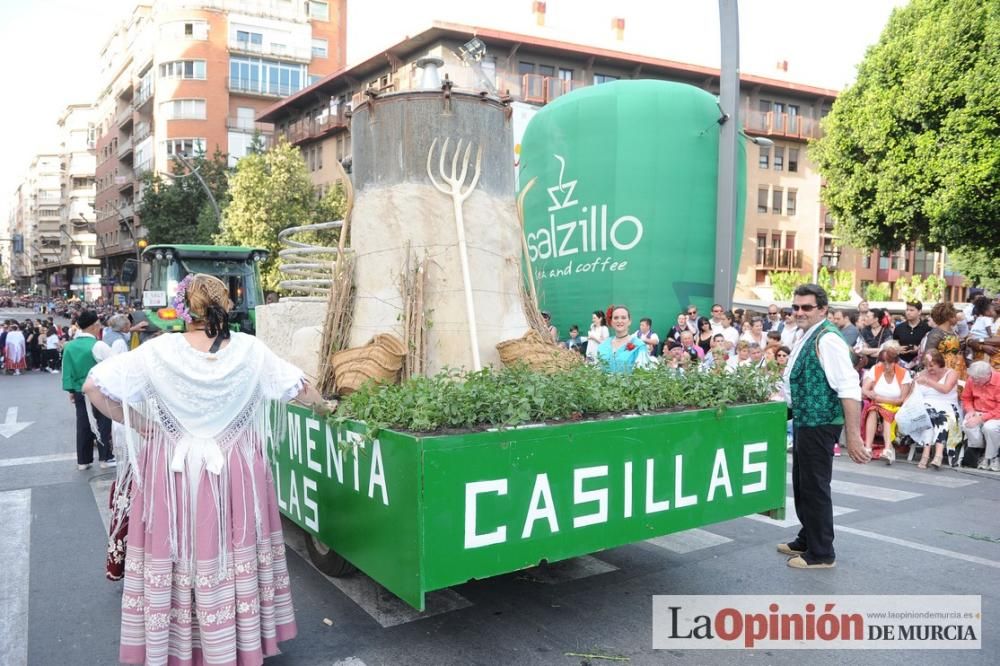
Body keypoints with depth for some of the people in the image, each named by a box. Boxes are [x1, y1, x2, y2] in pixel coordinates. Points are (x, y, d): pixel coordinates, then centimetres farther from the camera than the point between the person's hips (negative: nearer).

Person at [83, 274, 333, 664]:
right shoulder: (249, 350, -8)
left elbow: (93, 386, -8)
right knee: (235, 551, 13)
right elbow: (299, 388, 1)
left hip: (173, 470, -1)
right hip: (236, 471, 1)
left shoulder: (159, 351, -10)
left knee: (176, 554, 11)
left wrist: (134, 424, 3)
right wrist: (323, 407, 21)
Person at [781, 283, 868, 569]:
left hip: (820, 425, -10)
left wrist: (853, 436, -28)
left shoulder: (827, 339, -19)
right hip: (803, 422, 10)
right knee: (801, 485, 20)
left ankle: (821, 554, 16)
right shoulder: (806, 337, 10)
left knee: (815, 488, 2)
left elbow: (850, 389, -26)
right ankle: (807, 541, 37)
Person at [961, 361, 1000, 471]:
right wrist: (970, 410, -8)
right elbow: (966, 398, 13)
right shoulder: (972, 380, -3)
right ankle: (980, 453, -3)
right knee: (966, 425, -27)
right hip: (978, 413, 4)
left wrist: (980, 418, -27)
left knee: (989, 427, -35)